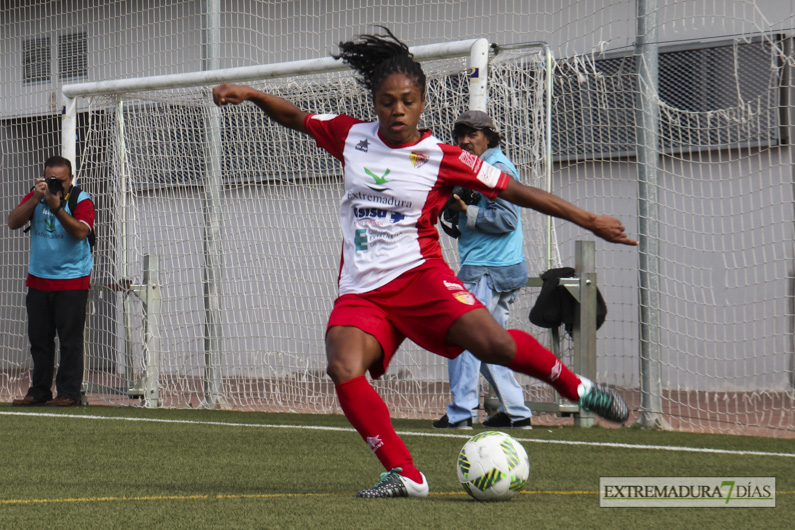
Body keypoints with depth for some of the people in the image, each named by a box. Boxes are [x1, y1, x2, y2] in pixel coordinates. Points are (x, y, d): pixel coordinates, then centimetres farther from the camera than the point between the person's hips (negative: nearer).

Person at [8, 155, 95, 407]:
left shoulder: (81, 200, -6)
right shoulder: (36, 196, 6)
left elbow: (80, 231, -21)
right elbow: (13, 222, -6)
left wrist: (56, 206, -28)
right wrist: (36, 199, -18)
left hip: (72, 282, -5)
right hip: (38, 280, 5)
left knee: (69, 338, -6)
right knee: (39, 338, 7)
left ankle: (69, 393, -2)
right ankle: (39, 392, 13)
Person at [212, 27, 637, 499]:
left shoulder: (443, 159, -1)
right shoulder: (352, 137, 8)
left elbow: (515, 191, 1)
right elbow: (294, 116, 24)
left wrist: (588, 220, 0)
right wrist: (250, 94, 7)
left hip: (418, 274, -3)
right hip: (360, 291, 3)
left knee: (492, 342, -27)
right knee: (343, 369, -26)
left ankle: (575, 387, 1)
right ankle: (405, 475, -19)